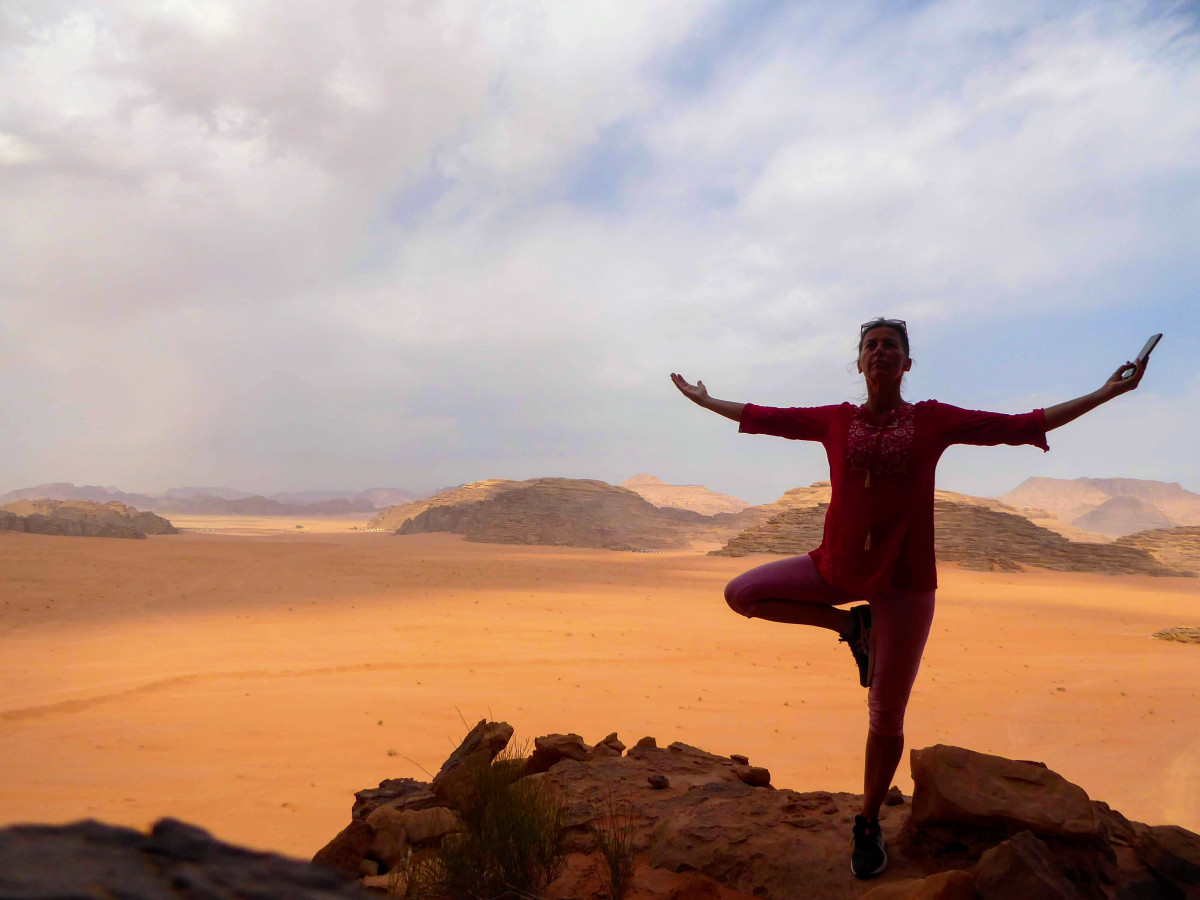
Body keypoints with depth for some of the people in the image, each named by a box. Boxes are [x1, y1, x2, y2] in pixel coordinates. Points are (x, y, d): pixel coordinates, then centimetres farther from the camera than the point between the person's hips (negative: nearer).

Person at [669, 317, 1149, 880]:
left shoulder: (934, 420, -3)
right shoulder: (833, 421, 2)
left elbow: (1023, 426, -1)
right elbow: (760, 417, 13)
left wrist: (1107, 392, -3)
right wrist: (703, 400, 22)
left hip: (903, 581, -2)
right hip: (837, 568, 3)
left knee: (885, 719, 3)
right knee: (741, 594, -8)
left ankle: (868, 824, 27)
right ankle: (849, 624, 7)